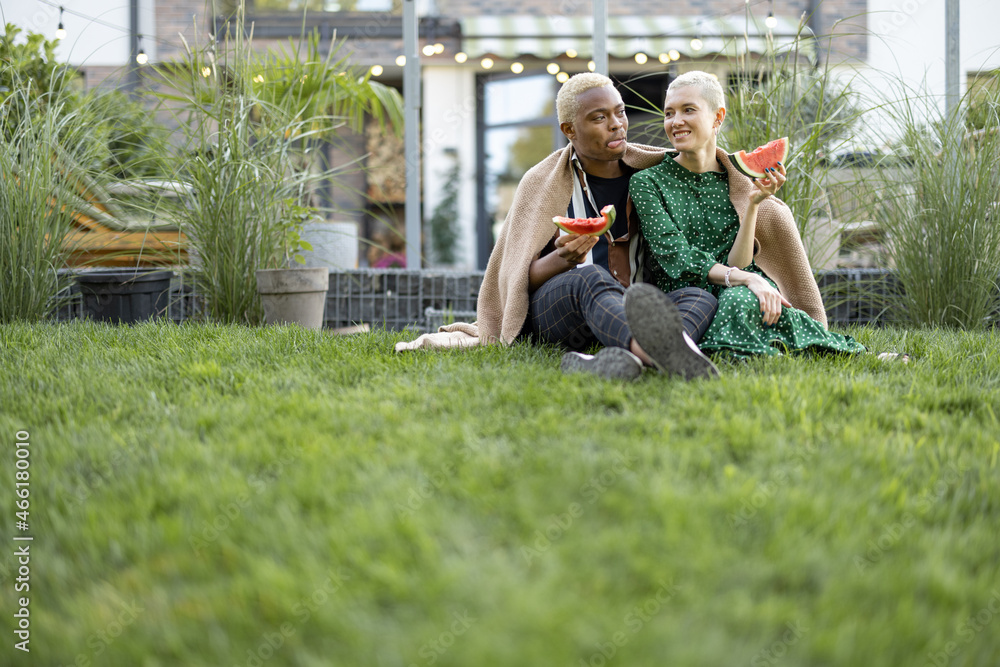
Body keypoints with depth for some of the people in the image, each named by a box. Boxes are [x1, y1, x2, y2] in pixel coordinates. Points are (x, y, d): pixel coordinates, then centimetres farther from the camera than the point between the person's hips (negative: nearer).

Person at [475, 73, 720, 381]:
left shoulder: (649, 170, 13)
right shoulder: (542, 182, 3)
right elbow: (518, 278, -2)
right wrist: (562, 259, -25)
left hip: (630, 314, 4)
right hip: (551, 305, -4)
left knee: (700, 297, -25)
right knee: (592, 279, -37)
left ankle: (626, 358, -60)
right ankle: (660, 355, -72)